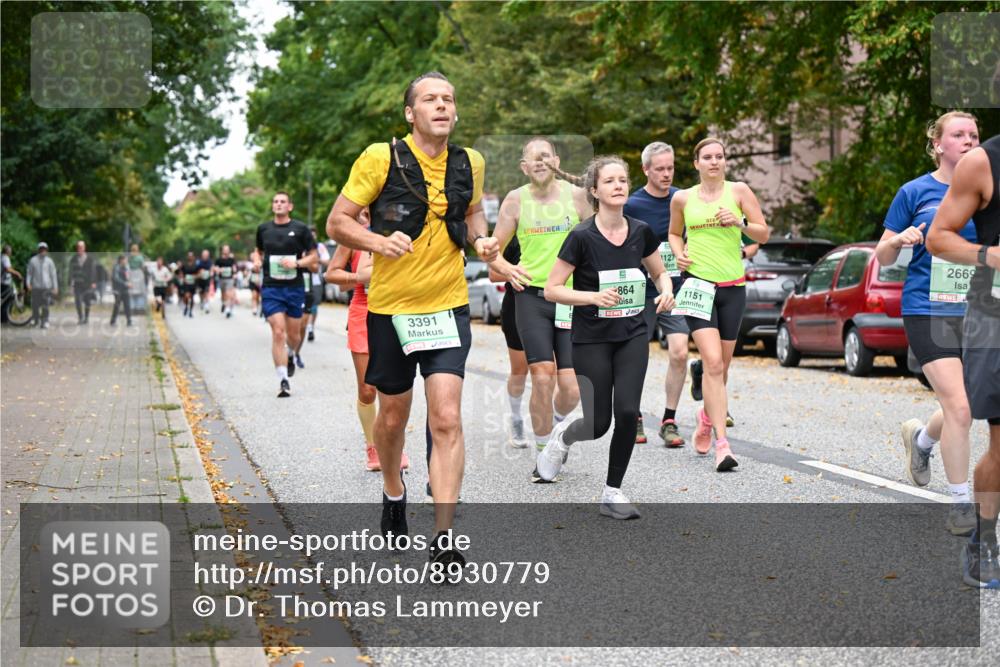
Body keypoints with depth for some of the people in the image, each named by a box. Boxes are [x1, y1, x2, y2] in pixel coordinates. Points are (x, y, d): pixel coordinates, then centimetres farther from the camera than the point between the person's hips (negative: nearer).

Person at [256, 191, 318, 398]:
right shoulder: (263, 229, 7)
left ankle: (291, 356, 46)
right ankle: (283, 380, -11)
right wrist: (257, 261, 1)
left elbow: (313, 257, 4)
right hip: (271, 288, 0)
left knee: (293, 333, 11)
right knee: (278, 332, -12)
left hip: (295, 288, 0)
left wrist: (297, 263, -14)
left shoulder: (301, 229, 0)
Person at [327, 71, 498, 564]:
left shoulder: (469, 164, 2)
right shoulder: (380, 158, -8)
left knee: (447, 419, -12)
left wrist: (481, 238, 2)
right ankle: (393, 494, 44)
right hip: (390, 307, -1)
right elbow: (336, 222, -5)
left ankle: (442, 537, -11)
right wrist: (379, 241, -23)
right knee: (392, 417, 14)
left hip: (448, 307, 1)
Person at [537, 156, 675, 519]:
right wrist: (593, 297, -24)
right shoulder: (582, 237, -14)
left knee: (627, 412, -10)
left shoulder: (641, 232, -1)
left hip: (632, 335, 3)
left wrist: (666, 292, -6)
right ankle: (562, 436, 36)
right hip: (591, 339, -3)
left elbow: (660, 273, 15)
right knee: (598, 423, -1)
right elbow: (551, 289, -11)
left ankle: (612, 492, 7)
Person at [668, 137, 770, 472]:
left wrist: (740, 222, -15)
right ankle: (722, 443, -19)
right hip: (698, 284, -2)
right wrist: (679, 253, 2)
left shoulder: (739, 191, 3)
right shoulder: (682, 198, 5)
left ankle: (707, 417, 41)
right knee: (712, 362, -17)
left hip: (733, 287, 2)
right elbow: (674, 233, 22)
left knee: (722, 365, 12)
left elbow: (764, 234, 3)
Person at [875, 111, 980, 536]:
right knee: (959, 407, -14)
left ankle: (920, 438, 45)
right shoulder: (916, 192, 0)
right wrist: (901, 239, -16)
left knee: (961, 412, 11)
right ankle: (961, 505, -1)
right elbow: (883, 258, 5)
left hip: (975, 312, 4)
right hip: (927, 310, -4)